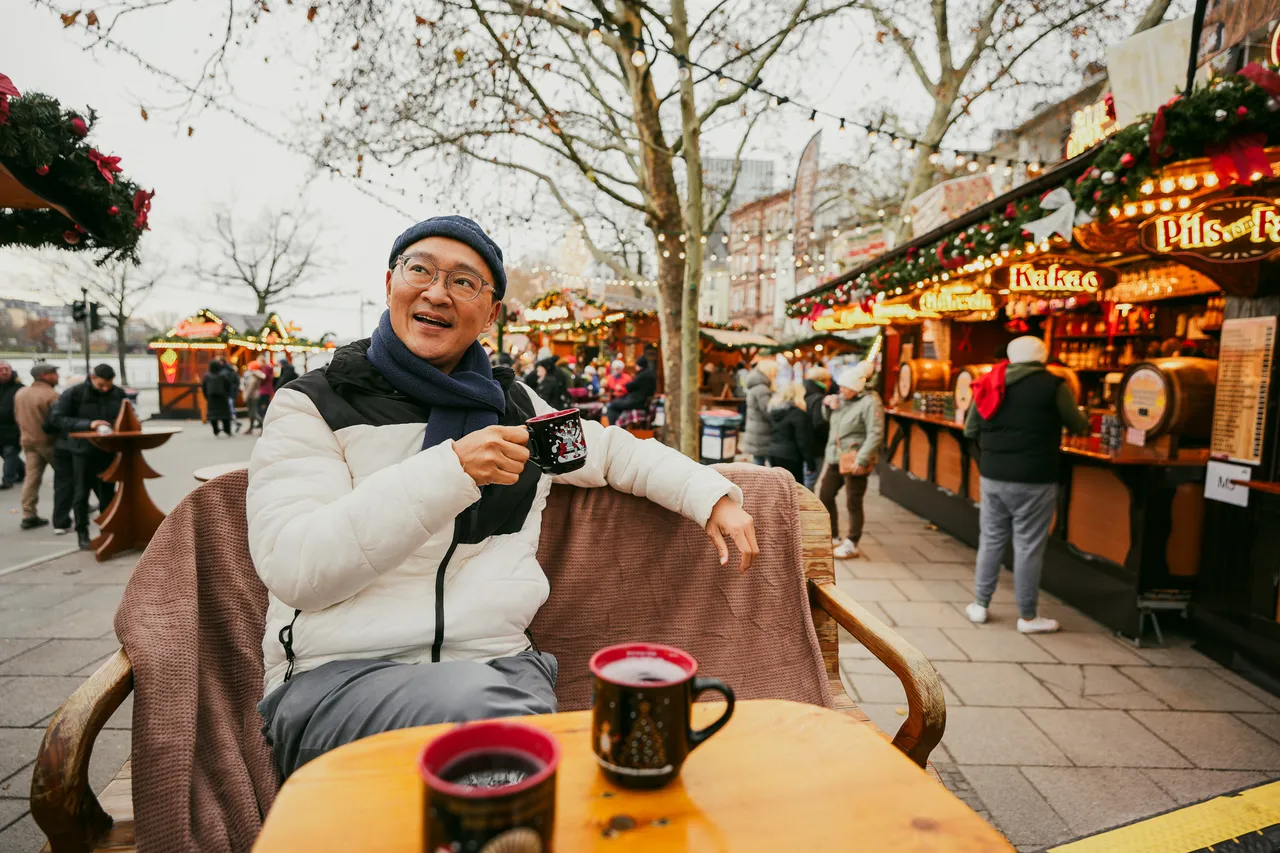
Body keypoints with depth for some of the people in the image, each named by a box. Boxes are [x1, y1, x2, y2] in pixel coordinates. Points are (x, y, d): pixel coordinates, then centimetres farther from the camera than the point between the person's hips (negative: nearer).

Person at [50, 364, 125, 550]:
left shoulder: (118, 393, 0)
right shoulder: (74, 393, -8)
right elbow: (56, 418, -9)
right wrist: (88, 424, -21)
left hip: (108, 449, 3)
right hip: (83, 449, -2)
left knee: (107, 492, 9)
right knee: (81, 492, 4)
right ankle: (82, 534, 14)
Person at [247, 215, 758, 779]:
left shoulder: (515, 406, 17)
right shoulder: (313, 406, 3)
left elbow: (615, 450, 28)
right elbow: (292, 566, -11)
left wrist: (713, 498, 15)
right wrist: (450, 470, -19)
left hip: (499, 663, 4)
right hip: (339, 675, -3)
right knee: (475, 703, -35)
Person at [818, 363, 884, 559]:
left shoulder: (870, 403, -15)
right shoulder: (841, 399, 10)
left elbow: (875, 435, -21)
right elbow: (828, 420, 26)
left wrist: (861, 460, -25)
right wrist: (827, 405, 5)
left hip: (854, 462, -8)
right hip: (834, 458, 9)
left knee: (853, 504, 1)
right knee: (825, 496, 14)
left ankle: (851, 545, 12)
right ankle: (833, 537, 28)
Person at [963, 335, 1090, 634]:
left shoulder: (990, 383, 5)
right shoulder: (1052, 385, -6)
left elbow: (970, 430, 10)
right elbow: (1079, 427, 7)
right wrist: (1084, 425, 30)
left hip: (992, 476, 4)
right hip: (1033, 480, -4)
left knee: (990, 540, 14)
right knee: (1028, 546, 4)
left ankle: (980, 604, 23)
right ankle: (1028, 617, 16)